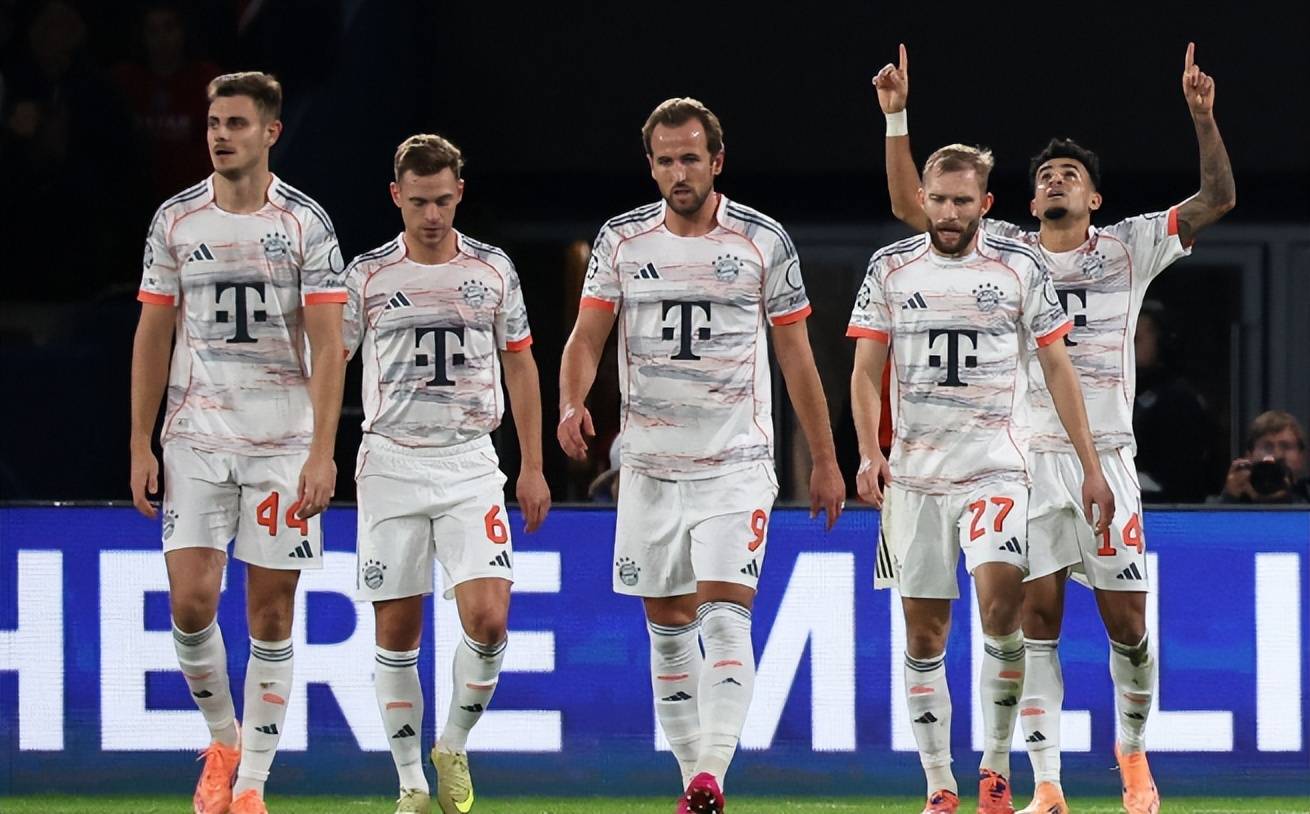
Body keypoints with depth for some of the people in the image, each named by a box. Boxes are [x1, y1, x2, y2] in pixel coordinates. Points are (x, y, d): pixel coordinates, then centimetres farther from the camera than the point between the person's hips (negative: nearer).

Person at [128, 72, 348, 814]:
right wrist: (141, 446, 4)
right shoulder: (176, 220, 5)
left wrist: (322, 453, -13)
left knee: (271, 614, 0)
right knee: (191, 602, -8)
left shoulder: (305, 222, -3)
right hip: (195, 443, 2)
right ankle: (223, 739, 16)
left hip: (283, 445, -2)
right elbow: (153, 336, 9)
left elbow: (329, 346, -5)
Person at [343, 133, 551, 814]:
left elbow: (519, 365, 13)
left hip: (470, 464, 0)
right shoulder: (368, 274, 1)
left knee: (489, 618, -15)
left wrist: (533, 468, 10)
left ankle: (453, 749, 8)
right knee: (396, 631, 0)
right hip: (390, 465, 0)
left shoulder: (493, 269, 5)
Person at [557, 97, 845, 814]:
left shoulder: (764, 242, -1)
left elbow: (796, 357, 5)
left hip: (737, 462, -3)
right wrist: (573, 404, -20)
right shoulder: (622, 239, 3)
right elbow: (587, 337, 2)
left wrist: (825, 460, 7)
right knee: (668, 625, 6)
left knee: (724, 614, -17)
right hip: (650, 464, 3)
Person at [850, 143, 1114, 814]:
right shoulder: (891, 268, 5)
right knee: (924, 635, 2)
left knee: (1000, 602, -22)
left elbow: (1057, 369, 5)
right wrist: (869, 452, -11)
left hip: (996, 468, -2)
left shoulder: (1020, 267, 2)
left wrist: (1090, 468, 2)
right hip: (914, 475, 2)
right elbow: (867, 371, 6)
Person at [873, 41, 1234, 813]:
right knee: (1035, 620, -3)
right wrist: (897, 118, -2)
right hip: (1026, 456, 1)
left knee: (1128, 623, -1)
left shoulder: (1129, 248, 6)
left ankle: (1133, 750, 24)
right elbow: (911, 205, 7)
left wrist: (1204, 117, -14)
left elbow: (1218, 199, -2)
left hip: (1107, 457, -1)